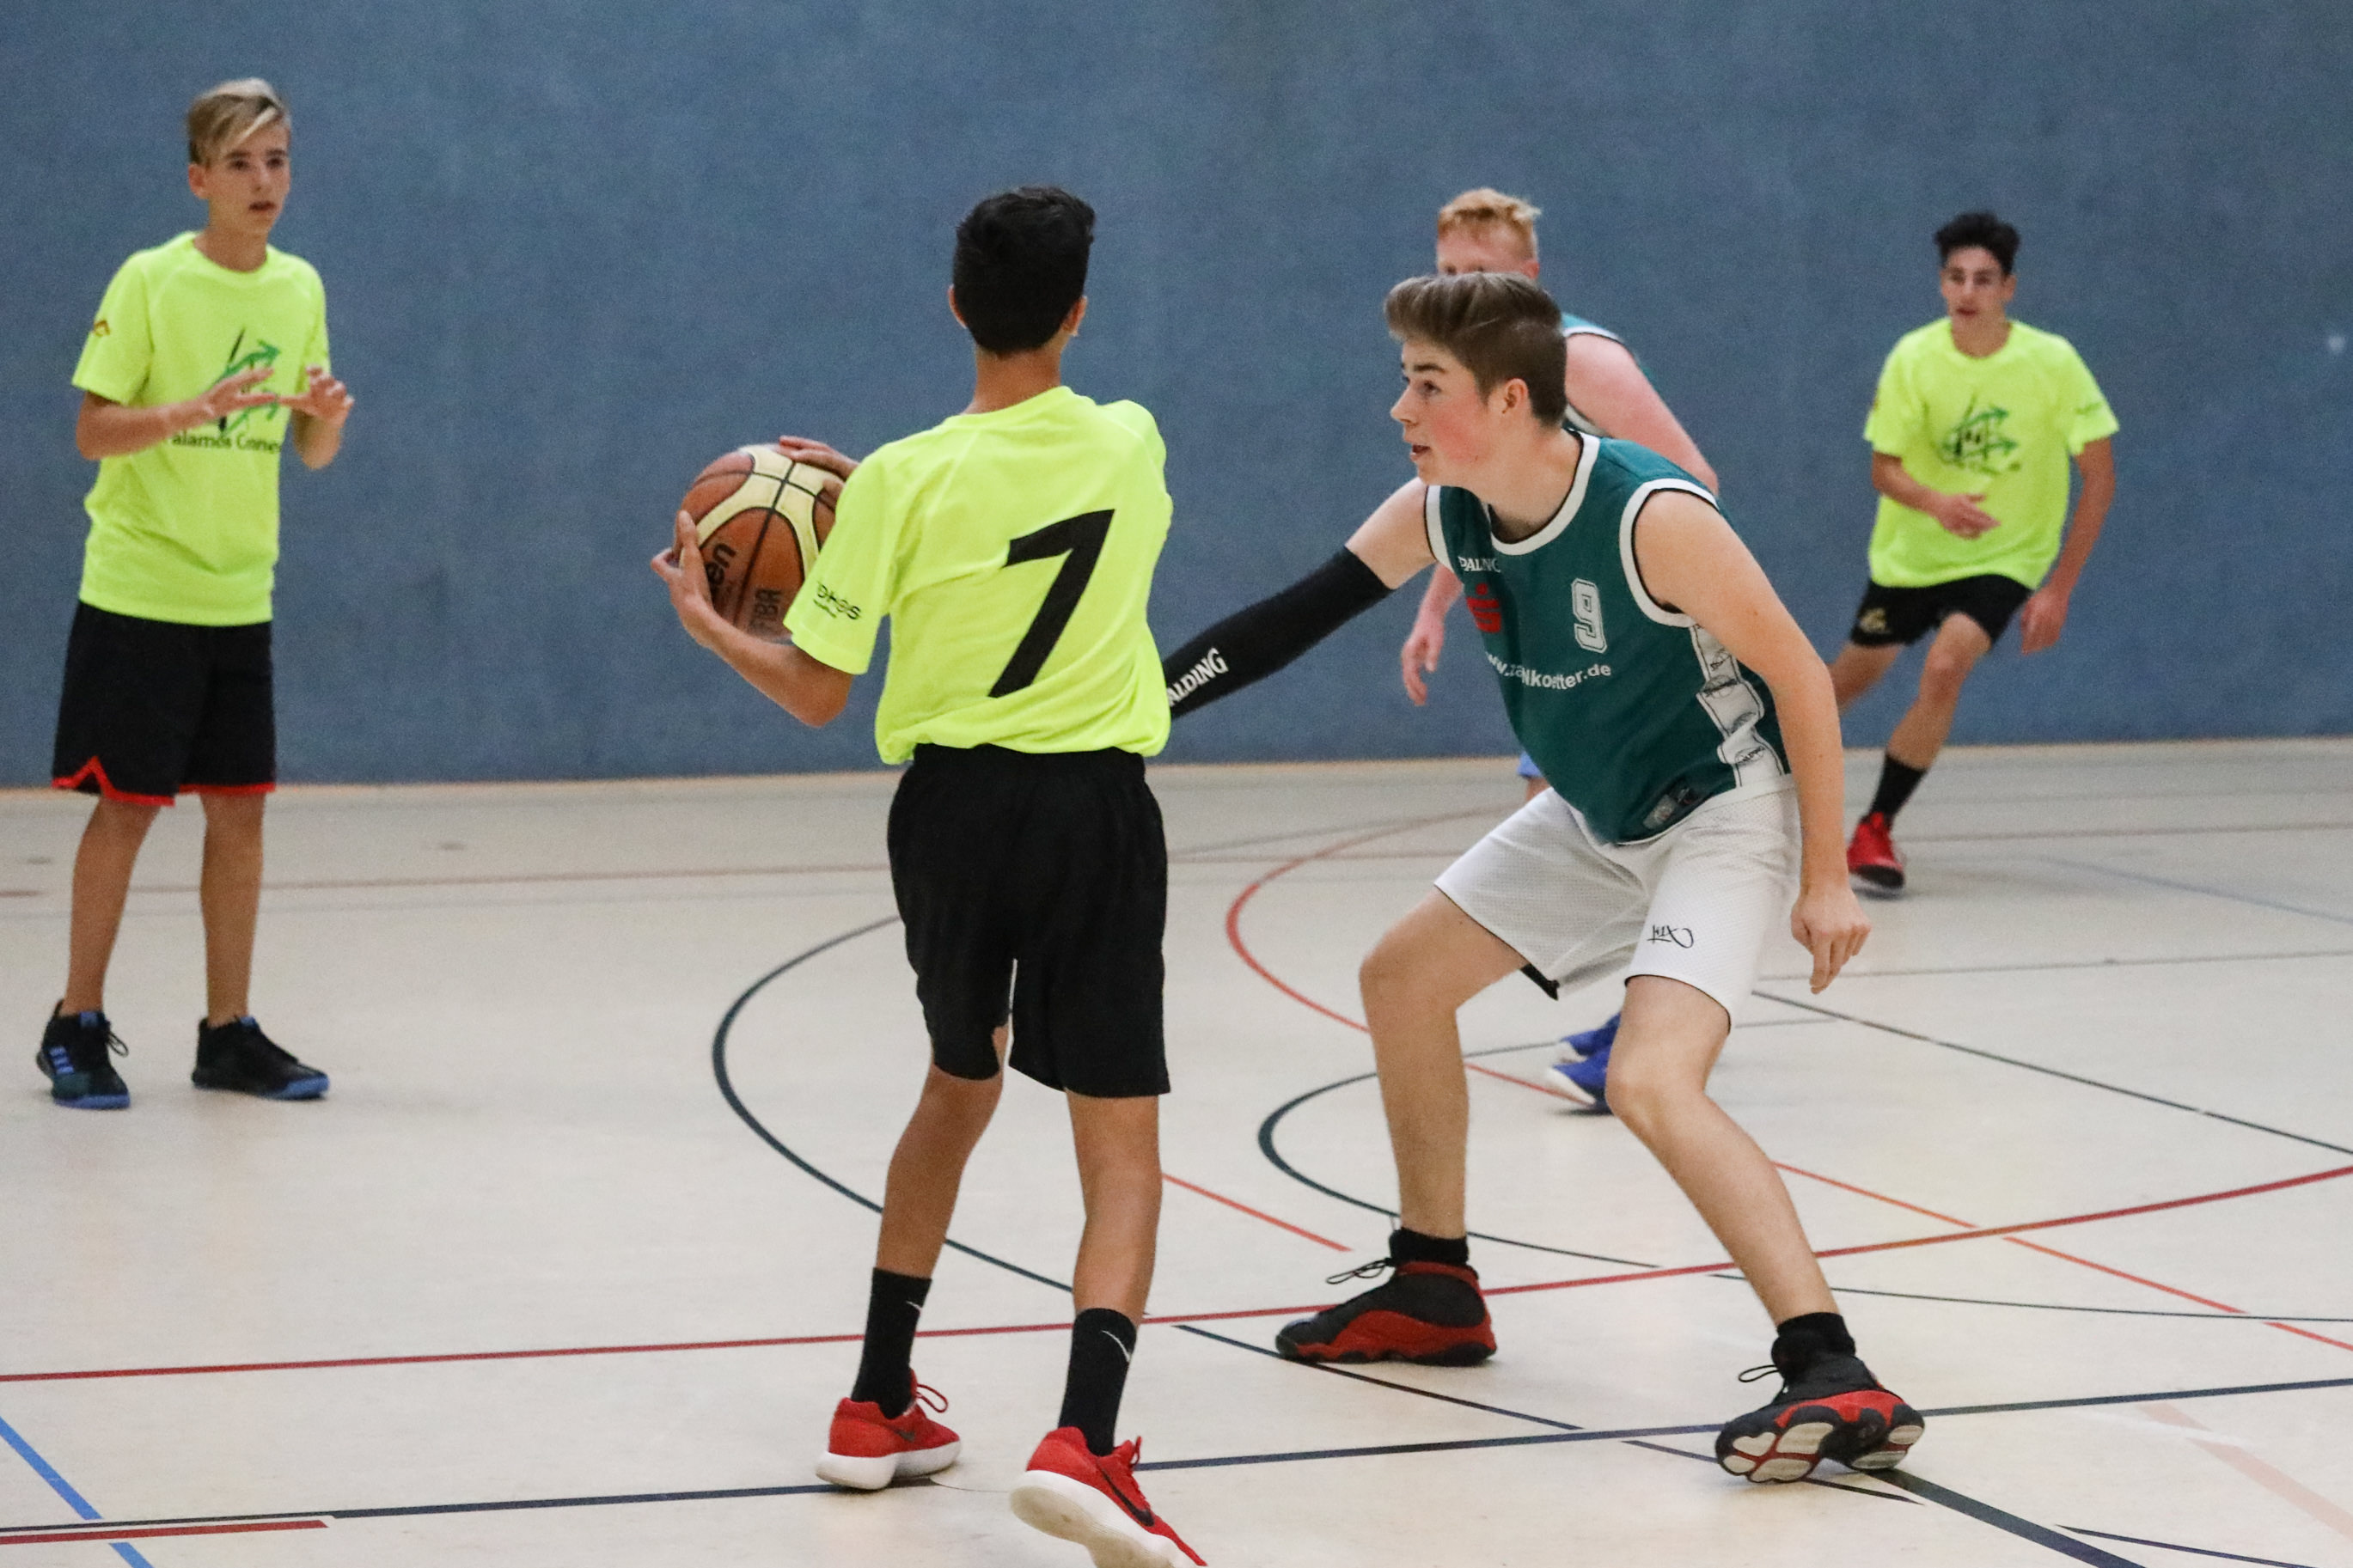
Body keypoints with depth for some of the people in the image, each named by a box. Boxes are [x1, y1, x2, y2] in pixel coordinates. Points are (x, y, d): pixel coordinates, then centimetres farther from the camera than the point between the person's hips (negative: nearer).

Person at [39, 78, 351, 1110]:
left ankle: (228, 1032, 14)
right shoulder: (150, 281, -9)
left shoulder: (300, 289, 7)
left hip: (239, 596, 5)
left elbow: (308, 453, 12)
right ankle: (77, 1028, 9)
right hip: (138, 590, -5)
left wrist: (327, 421, -11)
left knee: (240, 809, 5)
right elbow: (93, 431, -11)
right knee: (127, 804, -2)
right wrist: (192, 411, -27)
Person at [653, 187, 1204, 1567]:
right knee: (1121, 1144, -3)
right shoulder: (1131, 446, -1)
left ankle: (880, 1407, 31)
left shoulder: (908, 482, -8)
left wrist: (703, 617, 14)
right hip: (1097, 806, -1)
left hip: (952, 805, 1)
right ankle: (1087, 1441, -24)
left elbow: (817, 692, -3)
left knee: (958, 1088, 24)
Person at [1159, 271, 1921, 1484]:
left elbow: (1800, 676, -22)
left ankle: (1835, 1380, -30)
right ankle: (1434, 1291, 33)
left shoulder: (1652, 519, -30)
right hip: (1598, 814, 9)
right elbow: (1293, 620, -2)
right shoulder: (1439, 515, -9)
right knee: (1404, 976, 17)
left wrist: (1825, 876, -18)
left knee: (1651, 1082, -28)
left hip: (1727, 812, -9)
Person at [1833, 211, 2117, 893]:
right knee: (1851, 678, 16)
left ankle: (1875, 831, -13)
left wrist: (2060, 588, -16)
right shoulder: (1914, 357, -16)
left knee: (1944, 670, -27)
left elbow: (2099, 474, -13)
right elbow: (1884, 467, -11)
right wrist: (1936, 502, -35)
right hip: (1911, 551, 2)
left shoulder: (2052, 361, -20)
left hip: (2003, 557, -2)